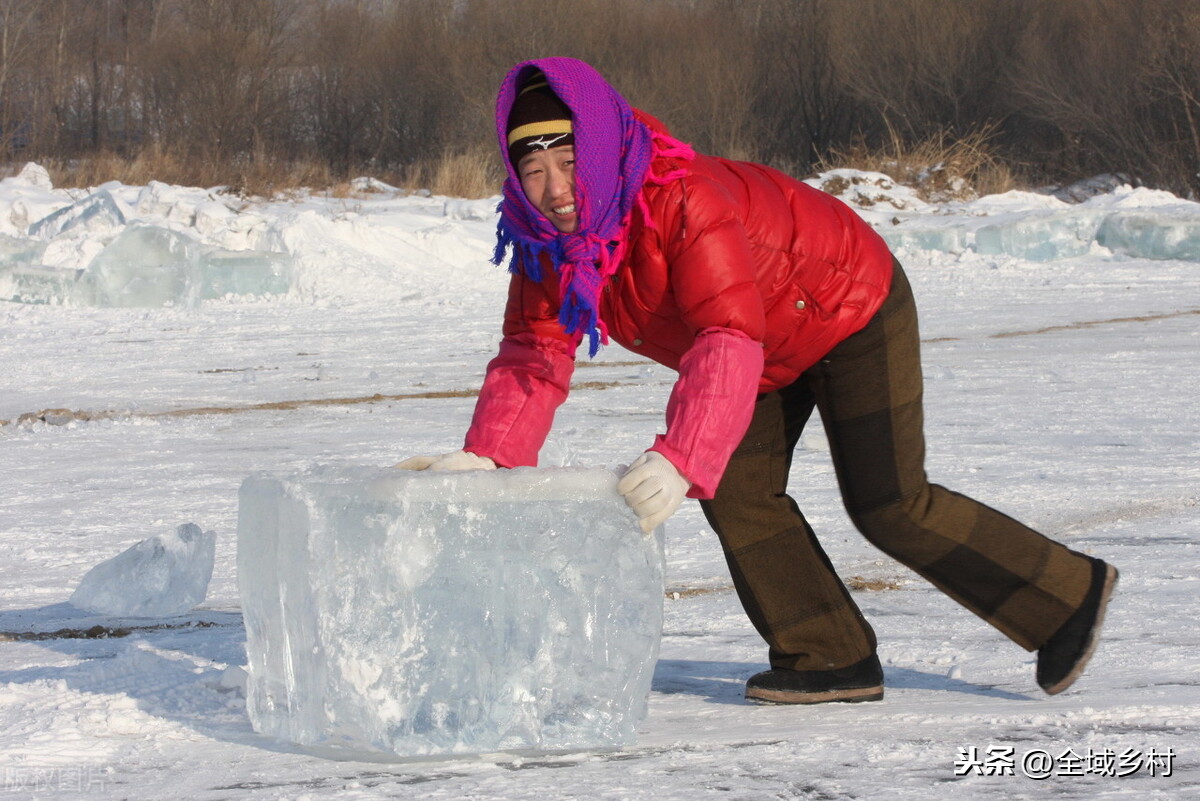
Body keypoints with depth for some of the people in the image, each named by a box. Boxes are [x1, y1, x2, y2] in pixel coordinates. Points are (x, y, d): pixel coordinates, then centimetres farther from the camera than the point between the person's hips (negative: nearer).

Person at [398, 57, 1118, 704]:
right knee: (738, 492, -2)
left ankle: (1070, 594, 11)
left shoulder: (686, 201, -41)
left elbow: (729, 342, -49)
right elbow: (534, 353, -15)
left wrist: (680, 460, -61)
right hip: (776, 350, 8)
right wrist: (486, 453, -32)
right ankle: (831, 659, 9)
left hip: (854, 310, -8)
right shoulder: (547, 240, -15)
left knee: (889, 507, -4)